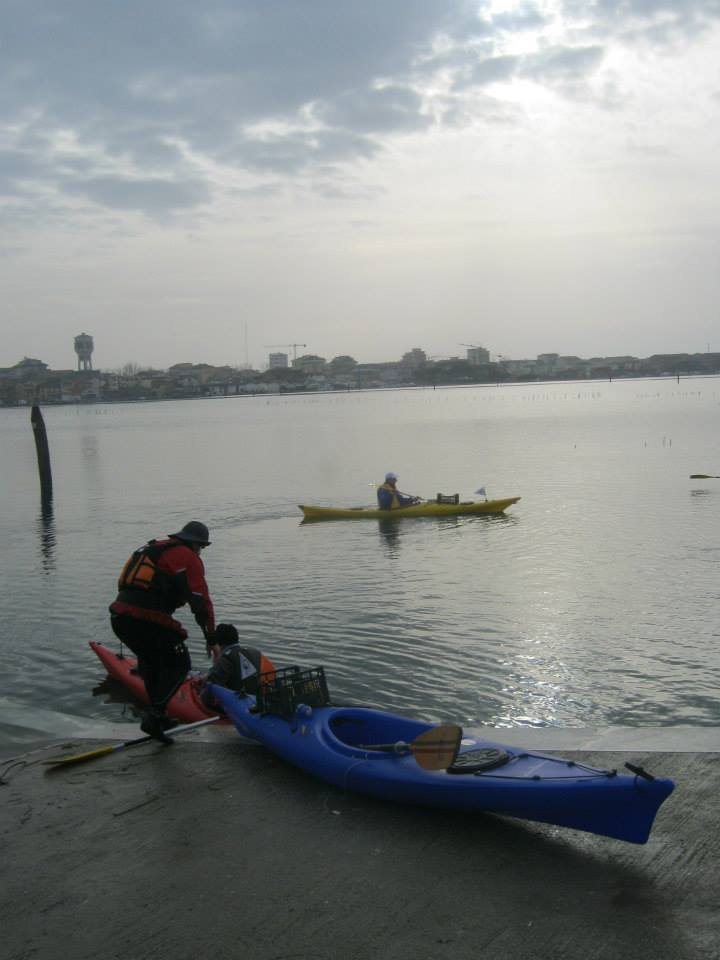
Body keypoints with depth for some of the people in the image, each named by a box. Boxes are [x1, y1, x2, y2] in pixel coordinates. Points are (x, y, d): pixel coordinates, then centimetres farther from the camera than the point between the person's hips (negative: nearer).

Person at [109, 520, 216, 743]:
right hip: (147, 621, -8)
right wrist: (210, 634, 5)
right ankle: (154, 716, -5)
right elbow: (200, 601, -4)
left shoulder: (151, 548, 26)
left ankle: (156, 714, 30)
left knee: (150, 660, 28)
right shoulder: (189, 558, 2)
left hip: (118, 616, 8)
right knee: (178, 664, 8)